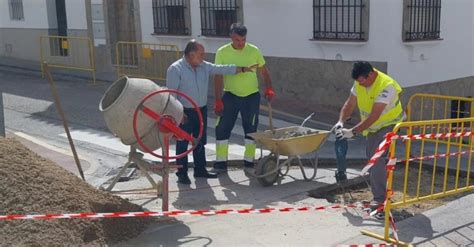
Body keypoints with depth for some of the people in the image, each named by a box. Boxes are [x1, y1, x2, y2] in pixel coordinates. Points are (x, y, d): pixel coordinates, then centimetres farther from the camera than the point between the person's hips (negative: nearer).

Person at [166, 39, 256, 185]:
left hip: (201, 111, 7)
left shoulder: (204, 66, 5)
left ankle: (200, 170, 27)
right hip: (185, 113, -7)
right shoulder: (175, 69, -14)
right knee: (182, 145, 2)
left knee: (200, 143, 15)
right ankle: (182, 173, 11)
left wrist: (242, 69, -3)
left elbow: (222, 69, 3)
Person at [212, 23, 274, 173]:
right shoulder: (222, 52, -7)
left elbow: (264, 72, 5)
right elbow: (218, 78, -6)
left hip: (251, 95, 1)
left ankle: (249, 162, 19)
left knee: (251, 129, 6)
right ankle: (221, 162, 7)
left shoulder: (254, 51, -5)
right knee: (222, 128, -3)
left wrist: (269, 88, -10)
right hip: (230, 95, 0)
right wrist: (218, 101, -10)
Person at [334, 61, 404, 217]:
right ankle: (379, 192, 27)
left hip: (388, 124, -8)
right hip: (373, 127, 8)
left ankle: (379, 198, -11)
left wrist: (353, 131, -37)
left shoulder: (386, 86, -32)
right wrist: (341, 121, -20)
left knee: (378, 158, -18)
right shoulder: (359, 83, -9)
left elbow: (374, 116, -36)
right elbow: (350, 104, -3)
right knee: (371, 158, 13)